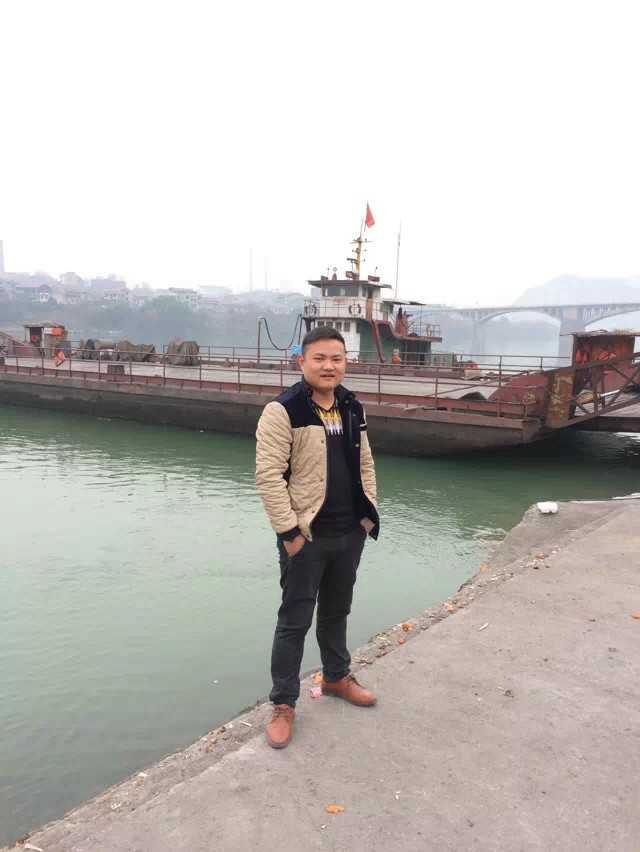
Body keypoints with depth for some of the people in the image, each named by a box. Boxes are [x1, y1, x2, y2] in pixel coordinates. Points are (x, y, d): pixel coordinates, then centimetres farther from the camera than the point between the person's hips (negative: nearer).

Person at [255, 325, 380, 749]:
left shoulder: (353, 408, 8)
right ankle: (284, 703, 22)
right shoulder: (283, 410, -15)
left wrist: (369, 514, 9)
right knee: (295, 620, 6)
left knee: (337, 612, 23)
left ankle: (337, 677, 43)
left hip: (350, 533, 6)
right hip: (307, 535, -6)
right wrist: (289, 530, -19)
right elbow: (268, 475, -18)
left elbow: (365, 464, 15)